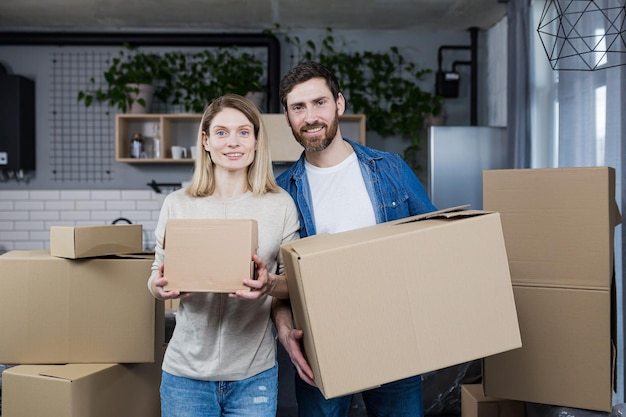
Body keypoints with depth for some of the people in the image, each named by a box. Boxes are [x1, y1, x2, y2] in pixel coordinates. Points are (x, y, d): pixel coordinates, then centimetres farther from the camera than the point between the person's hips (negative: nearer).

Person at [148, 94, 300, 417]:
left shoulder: (280, 204, -1)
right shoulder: (177, 204, 2)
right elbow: (157, 277, 8)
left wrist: (270, 285, -19)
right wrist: (160, 287, -15)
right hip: (186, 370, 1)